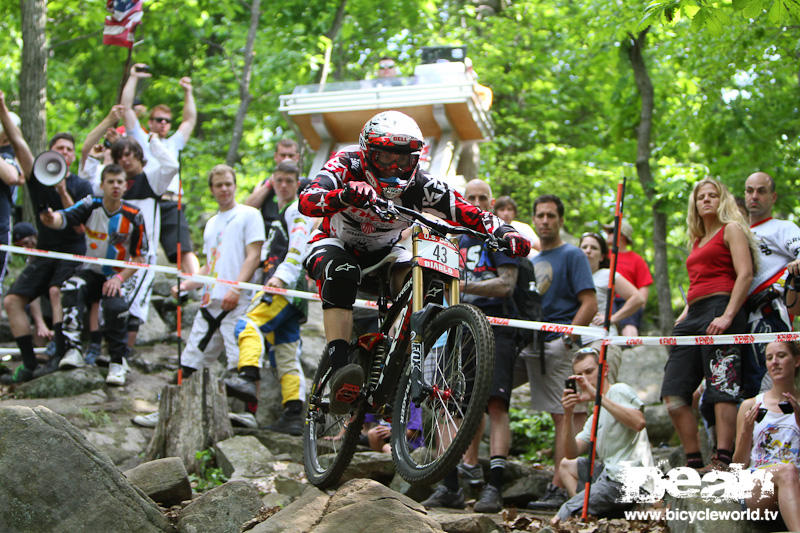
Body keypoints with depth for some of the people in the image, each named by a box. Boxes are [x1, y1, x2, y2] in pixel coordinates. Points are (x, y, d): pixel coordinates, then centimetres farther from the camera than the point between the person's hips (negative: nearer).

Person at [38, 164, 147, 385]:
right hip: (90, 272, 1)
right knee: (71, 290, -31)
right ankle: (73, 350, -33)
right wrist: (52, 219, -49)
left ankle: (117, 362, -11)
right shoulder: (91, 206, -5)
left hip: (116, 276, -1)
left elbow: (139, 257, -2)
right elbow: (64, 217, -24)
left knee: (116, 306, -30)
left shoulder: (133, 216, -6)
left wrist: (120, 278, -18)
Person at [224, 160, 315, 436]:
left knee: (249, 325, -28)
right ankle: (293, 415, 0)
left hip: (288, 288, -10)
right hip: (281, 290, 10)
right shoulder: (282, 213, 31)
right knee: (286, 355, 4)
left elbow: (297, 251, -14)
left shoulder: (298, 209, 1)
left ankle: (248, 378, -46)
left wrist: (282, 276, -26)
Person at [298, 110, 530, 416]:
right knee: (341, 274, -37)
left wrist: (503, 232, -47)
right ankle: (339, 369, -46)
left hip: (383, 253, 3)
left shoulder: (419, 186, -20)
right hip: (336, 245, -3)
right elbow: (307, 201, -43)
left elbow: (467, 213, -26)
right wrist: (344, 196, -65)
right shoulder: (347, 165, -26)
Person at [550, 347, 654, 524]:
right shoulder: (595, 418, 24)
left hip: (627, 481, -9)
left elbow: (639, 422, -23)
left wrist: (598, 396, -24)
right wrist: (568, 415, -2)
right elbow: (571, 454, 12)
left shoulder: (620, 391, -1)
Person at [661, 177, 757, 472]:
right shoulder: (697, 241, 28)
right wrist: (684, 315, 15)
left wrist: (727, 316, -19)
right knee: (673, 392, -1)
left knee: (722, 389, -13)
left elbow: (745, 275, -8)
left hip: (720, 307, -8)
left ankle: (722, 461, -16)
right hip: (694, 315, 8)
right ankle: (694, 462, 1)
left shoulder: (732, 229, 4)